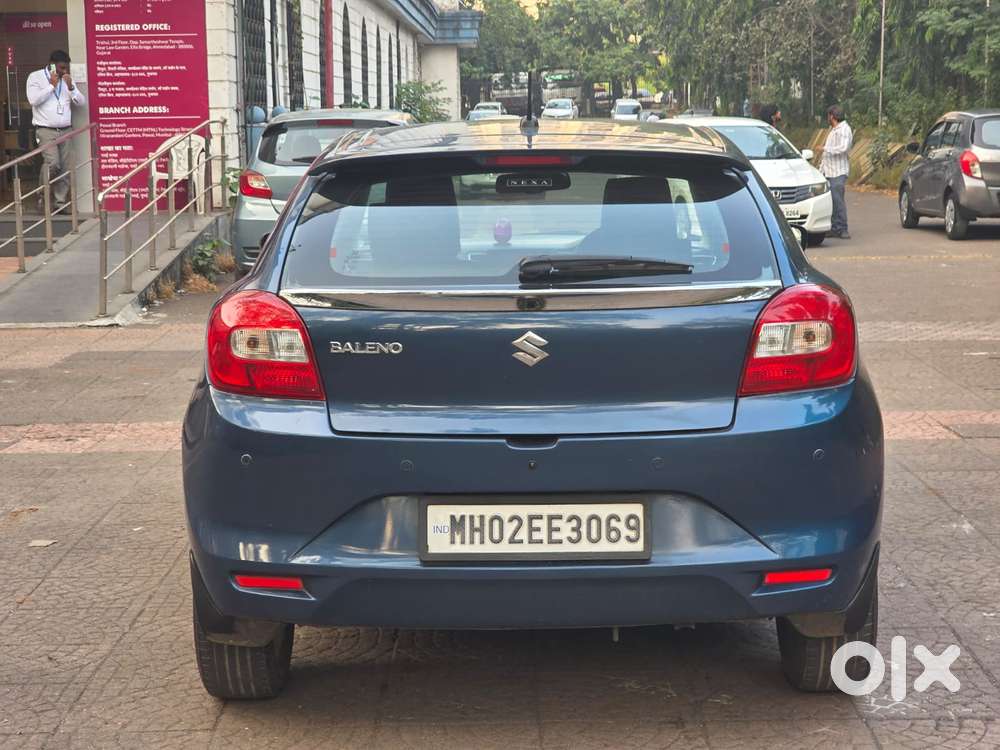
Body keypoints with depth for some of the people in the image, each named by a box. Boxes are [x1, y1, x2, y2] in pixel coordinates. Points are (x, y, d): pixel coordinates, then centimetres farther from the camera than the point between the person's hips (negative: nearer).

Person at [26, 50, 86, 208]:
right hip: (45, 130, -5)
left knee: (65, 169, 0)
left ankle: (60, 202, 7)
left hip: (65, 130, 5)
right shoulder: (36, 77, 0)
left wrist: (71, 87, -6)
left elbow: (81, 102, 10)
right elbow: (33, 100, -14)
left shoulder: (67, 79, 14)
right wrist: (52, 85, -12)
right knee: (53, 164, -20)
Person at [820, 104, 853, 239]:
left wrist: (826, 149, -13)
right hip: (828, 171, 9)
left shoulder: (845, 130, -9)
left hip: (838, 172, -9)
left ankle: (842, 229, -7)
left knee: (838, 200, -10)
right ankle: (835, 228, 10)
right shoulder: (832, 130, 21)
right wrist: (822, 166, 21)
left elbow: (843, 148, -23)